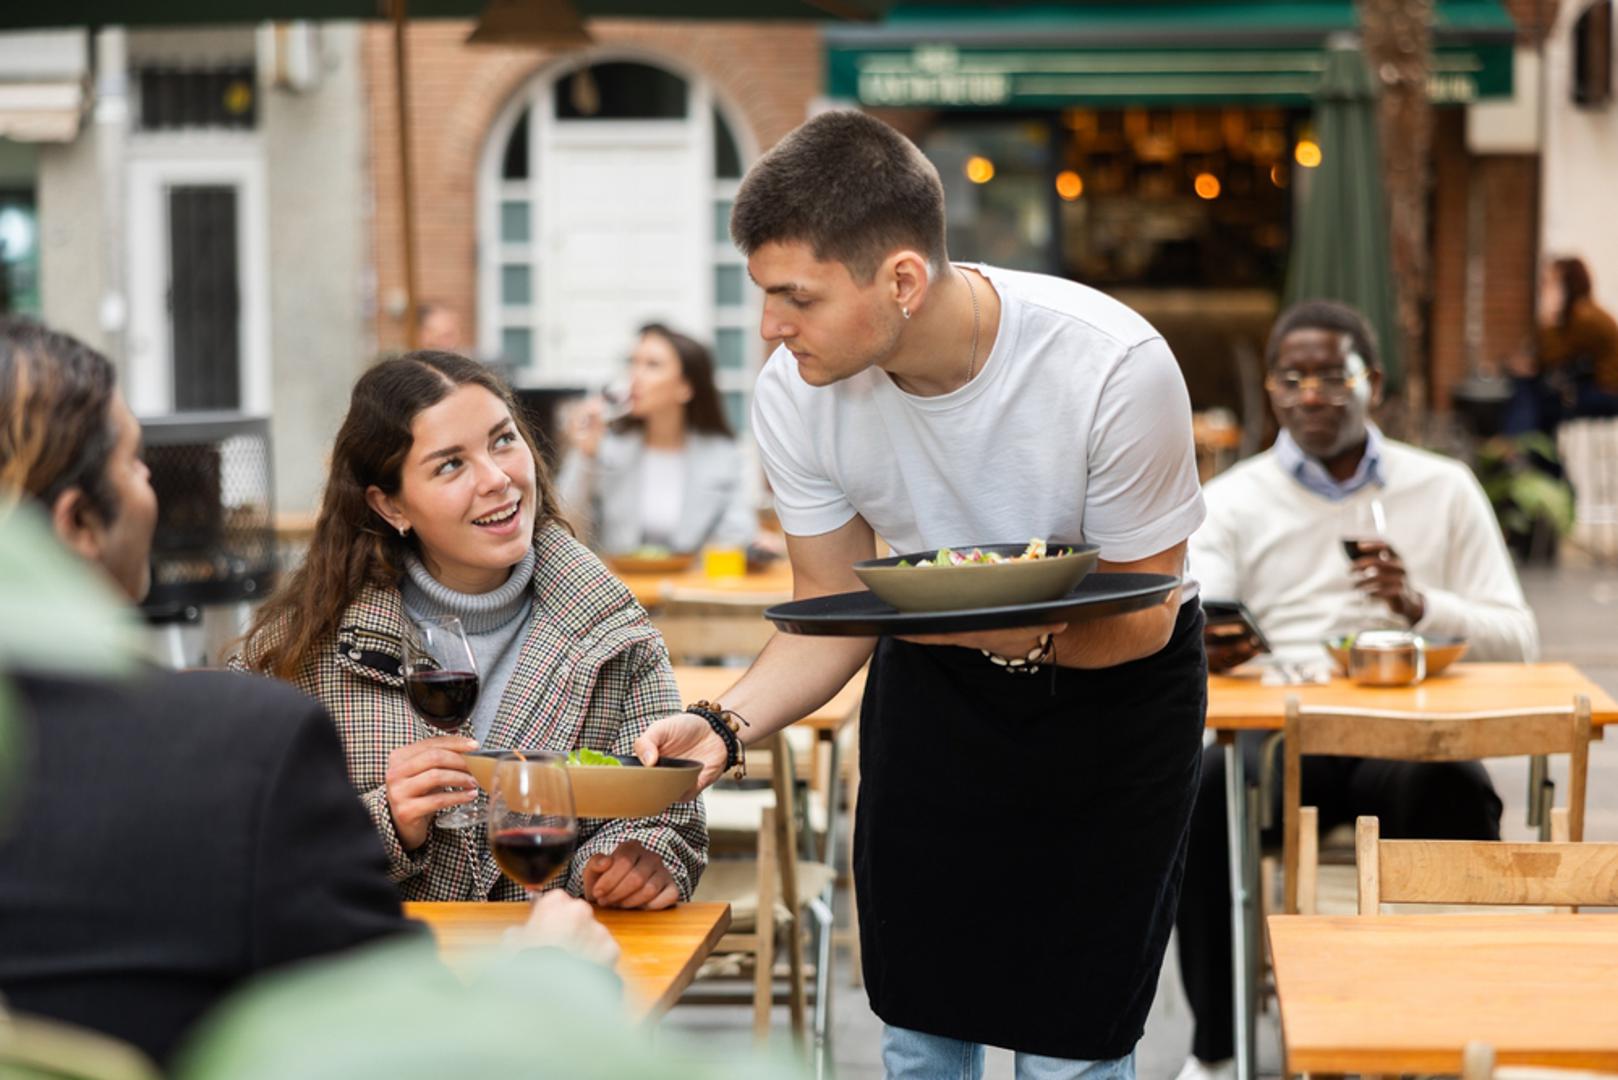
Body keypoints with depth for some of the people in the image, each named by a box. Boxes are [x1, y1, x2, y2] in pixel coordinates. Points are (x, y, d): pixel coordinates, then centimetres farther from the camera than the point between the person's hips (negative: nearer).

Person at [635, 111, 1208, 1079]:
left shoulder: (1115, 367, -32)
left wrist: (1032, 633, -41)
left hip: (1111, 680, -3)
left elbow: (1142, 619, -20)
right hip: (935, 680, 3)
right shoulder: (796, 393, -20)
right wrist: (726, 725, -27)